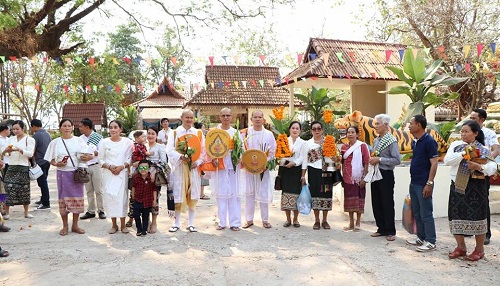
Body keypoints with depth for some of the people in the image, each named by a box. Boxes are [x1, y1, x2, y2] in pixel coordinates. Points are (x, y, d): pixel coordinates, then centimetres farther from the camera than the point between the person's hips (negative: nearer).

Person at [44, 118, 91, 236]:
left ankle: (75, 225, 17)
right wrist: (57, 164, -14)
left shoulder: (78, 140, 4)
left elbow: (89, 155, 2)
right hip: (63, 173, 0)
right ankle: (65, 226, 17)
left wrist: (89, 157, -22)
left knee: (77, 198, 4)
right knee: (63, 199, 4)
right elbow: (51, 160, 7)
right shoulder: (55, 142, 6)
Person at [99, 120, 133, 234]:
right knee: (110, 197, 1)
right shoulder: (104, 142, 4)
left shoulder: (127, 142, 1)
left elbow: (130, 158, 3)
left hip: (122, 173, -1)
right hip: (108, 173, 1)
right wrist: (109, 166, -9)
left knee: (122, 197, -2)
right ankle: (114, 224, 13)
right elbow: (101, 159, 7)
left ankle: (123, 224, 10)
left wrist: (122, 166, -12)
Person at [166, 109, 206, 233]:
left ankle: (191, 223, 14)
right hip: (179, 167, -1)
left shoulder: (199, 133, 8)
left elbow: (203, 150, 6)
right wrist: (181, 157, -21)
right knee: (178, 195, 2)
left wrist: (197, 162, -9)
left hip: (194, 167, 2)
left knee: (192, 195, 4)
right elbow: (169, 150, -5)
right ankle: (177, 222, 15)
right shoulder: (175, 133, 3)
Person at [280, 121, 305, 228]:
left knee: (296, 193, -2)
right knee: (286, 192, 0)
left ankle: (295, 219, 11)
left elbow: (302, 157, -2)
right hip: (285, 169, 1)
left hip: (297, 170, -1)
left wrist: (294, 163, -17)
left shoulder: (303, 143, 7)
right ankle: (288, 219, 12)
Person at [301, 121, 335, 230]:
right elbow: (305, 161, 7)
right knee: (315, 194, 1)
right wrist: (303, 176, 3)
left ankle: (325, 220, 16)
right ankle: (317, 220, 13)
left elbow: (334, 157, 10)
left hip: (327, 172, 0)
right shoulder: (308, 143, 7)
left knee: (326, 194, 3)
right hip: (314, 172, 0)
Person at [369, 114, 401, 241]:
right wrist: (372, 160, 4)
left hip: (386, 174, -7)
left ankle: (390, 231, 13)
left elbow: (397, 160, -18)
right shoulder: (376, 140, 11)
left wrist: (379, 159, -19)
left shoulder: (391, 141, -12)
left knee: (387, 204, 1)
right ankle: (381, 229, 24)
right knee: (376, 203, 12)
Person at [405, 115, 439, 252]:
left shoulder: (429, 141, -13)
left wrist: (429, 183, -20)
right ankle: (421, 238, 26)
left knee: (426, 214, -1)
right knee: (416, 213, 15)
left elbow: (434, 163, -16)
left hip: (423, 185, -9)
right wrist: (413, 180, 16)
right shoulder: (415, 142, 12)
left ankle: (430, 242, 8)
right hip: (414, 183, 9)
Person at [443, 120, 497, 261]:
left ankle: (479, 249, 18)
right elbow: (447, 160, -8)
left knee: (477, 216, 2)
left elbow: (493, 167, -9)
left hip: (475, 187, -3)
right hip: (457, 185, 4)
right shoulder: (455, 145, 7)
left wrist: (480, 167, -26)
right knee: (456, 216, 7)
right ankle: (461, 247, 23)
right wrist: (464, 153, -17)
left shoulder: (482, 149, -1)